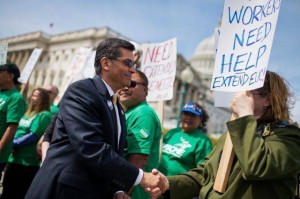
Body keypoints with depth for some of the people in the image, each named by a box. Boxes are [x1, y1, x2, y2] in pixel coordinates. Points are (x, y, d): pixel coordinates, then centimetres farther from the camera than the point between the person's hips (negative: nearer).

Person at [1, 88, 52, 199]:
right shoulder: (28, 113, 14)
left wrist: (13, 143, -13)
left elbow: (33, 136, -19)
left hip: (29, 162, -8)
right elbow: (17, 130, 16)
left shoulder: (44, 115, -12)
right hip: (14, 158, 8)